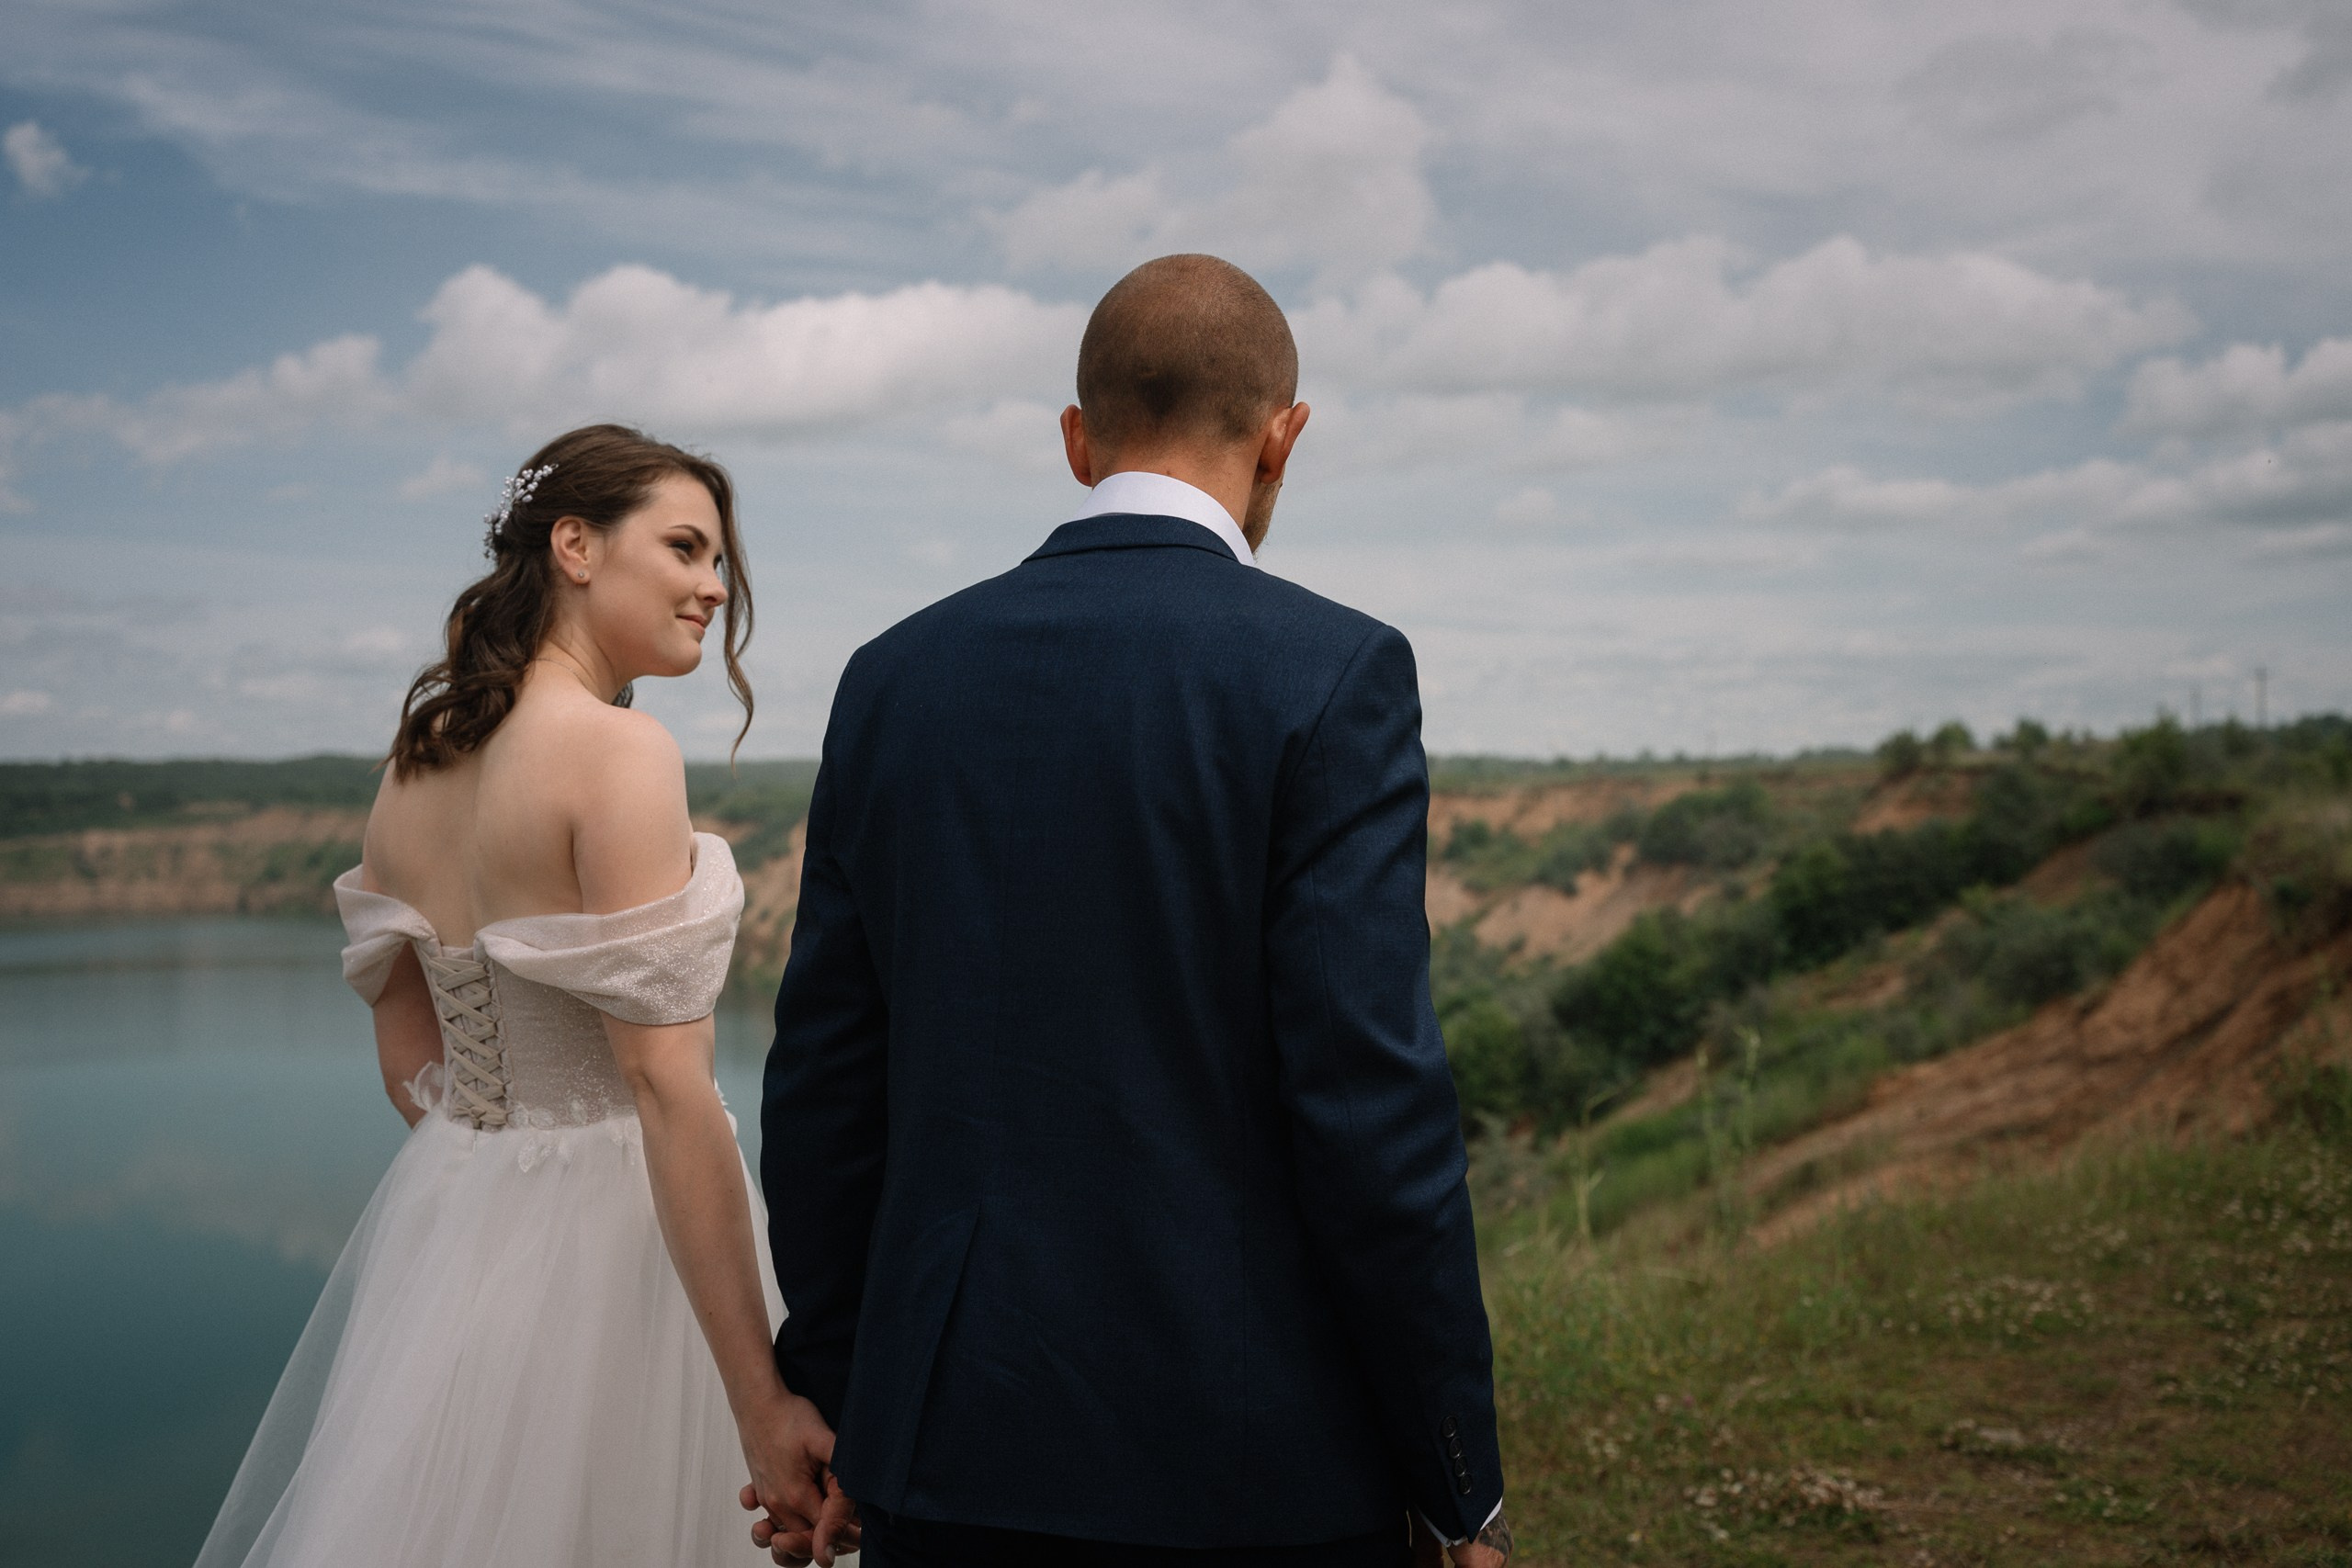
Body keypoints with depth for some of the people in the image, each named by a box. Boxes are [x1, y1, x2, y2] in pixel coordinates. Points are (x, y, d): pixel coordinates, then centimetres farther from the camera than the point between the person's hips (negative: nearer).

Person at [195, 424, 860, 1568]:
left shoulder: (415, 758, 6)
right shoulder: (618, 751, -17)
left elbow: (409, 1062, 12)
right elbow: (666, 1086, -22)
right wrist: (765, 1405, -22)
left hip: (442, 1217, 8)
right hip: (608, 1240, -8)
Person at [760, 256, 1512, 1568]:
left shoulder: (897, 676, 3)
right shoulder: (1332, 674, -11)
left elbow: (824, 1076, 6)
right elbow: (1370, 1096, -16)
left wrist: (827, 1405, 16)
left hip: (952, 1454, 4)